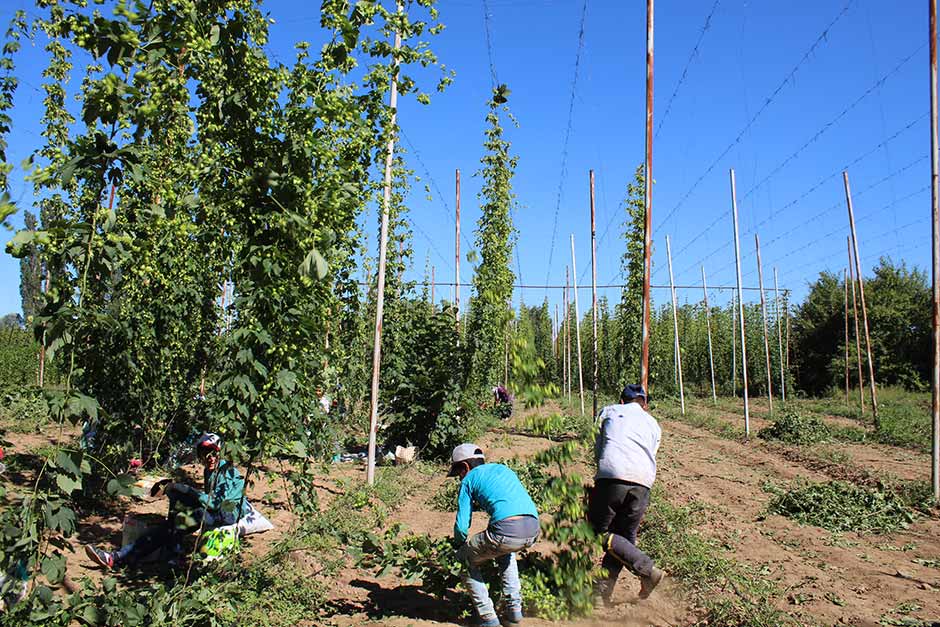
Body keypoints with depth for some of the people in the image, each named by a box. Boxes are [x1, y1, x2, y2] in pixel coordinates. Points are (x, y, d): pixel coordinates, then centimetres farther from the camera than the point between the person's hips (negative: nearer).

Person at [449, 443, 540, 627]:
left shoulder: (469, 479, 14)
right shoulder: (503, 469, 31)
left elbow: (461, 526, 9)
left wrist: (461, 544, 30)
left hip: (506, 529, -6)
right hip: (533, 529, 6)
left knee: (467, 560, 20)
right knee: (505, 553, 38)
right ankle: (514, 610, 31)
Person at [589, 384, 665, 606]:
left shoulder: (608, 411, 22)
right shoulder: (654, 424, 28)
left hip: (611, 477, -3)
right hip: (642, 483, 4)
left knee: (599, 532, 8)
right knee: (625, 536, 14)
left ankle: (648, 569, -3)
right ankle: (601, 595, 10)